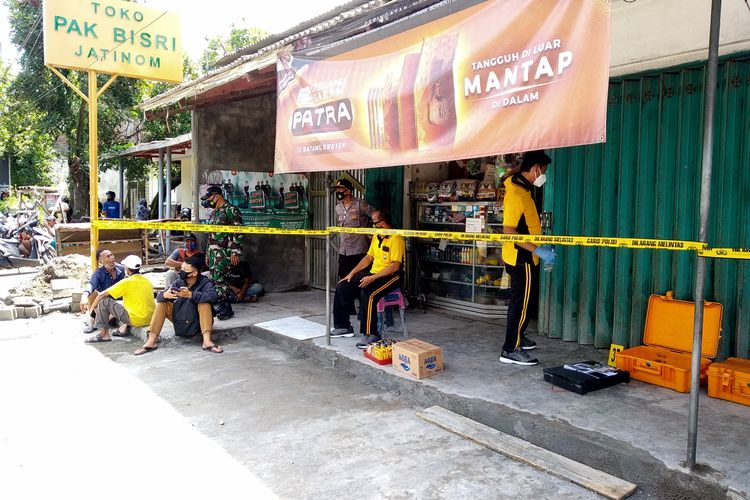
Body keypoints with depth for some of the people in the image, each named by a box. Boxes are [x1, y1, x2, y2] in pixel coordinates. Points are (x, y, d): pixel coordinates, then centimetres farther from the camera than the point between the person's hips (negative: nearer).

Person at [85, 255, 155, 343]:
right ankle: (125, 327, 22)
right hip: (150, 320, 7)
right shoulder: (147, 281, 9)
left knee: (104, 301, 1)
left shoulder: (126, 282, -8)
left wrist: (93, 306, 15)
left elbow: (101, 295, -3)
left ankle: (104, 334, 3)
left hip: (136, 320, -7)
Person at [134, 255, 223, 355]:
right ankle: (151, 342, -9)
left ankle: (207, 341, -37)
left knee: (204, 303, -29)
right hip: (180, 321, 5)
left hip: (198, 322, -5)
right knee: (161, 304, -7)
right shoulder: (178, 283, -2)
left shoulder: (205, 283, -15)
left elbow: (212, 296, -37)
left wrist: (190, 294, -47)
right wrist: (165, 295, -32)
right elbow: (159, 297, -7)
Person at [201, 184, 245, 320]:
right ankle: (221, 306, 15)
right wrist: (208, 253, 22)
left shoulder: (231, 210, -10)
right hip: (213, 252, 9)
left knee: (220, 279, -12)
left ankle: (227, 309, -4)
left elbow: (238, 233, -15)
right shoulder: (214, 212, 19)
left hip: (224, 252, -9)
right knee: (216, 279, 8)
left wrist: (235, 252, -20)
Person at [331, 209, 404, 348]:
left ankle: (372, 335, -24)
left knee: (367, 294, -35)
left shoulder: (396, 238, -17)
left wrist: (372, 278, -26)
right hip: (373, 274, 9)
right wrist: (352, 273, 11)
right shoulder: (376, 236, 12)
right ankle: (343, 326, 11)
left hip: (391, 276, -9)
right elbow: (368, 257, 19)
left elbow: (395, 266, -23)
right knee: (342, 287, 0)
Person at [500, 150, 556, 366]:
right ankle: (511, 349, 5)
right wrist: (537, 250, -27)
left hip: (525, 258, 10)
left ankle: (518, 337, 37)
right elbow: (509, 231, -27)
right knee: (521, 302, -3)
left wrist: (541, 245, 16)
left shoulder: (523, 189, 9)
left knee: (524, 299, 21)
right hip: (521, 259, -10)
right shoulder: (516, 195, -22)